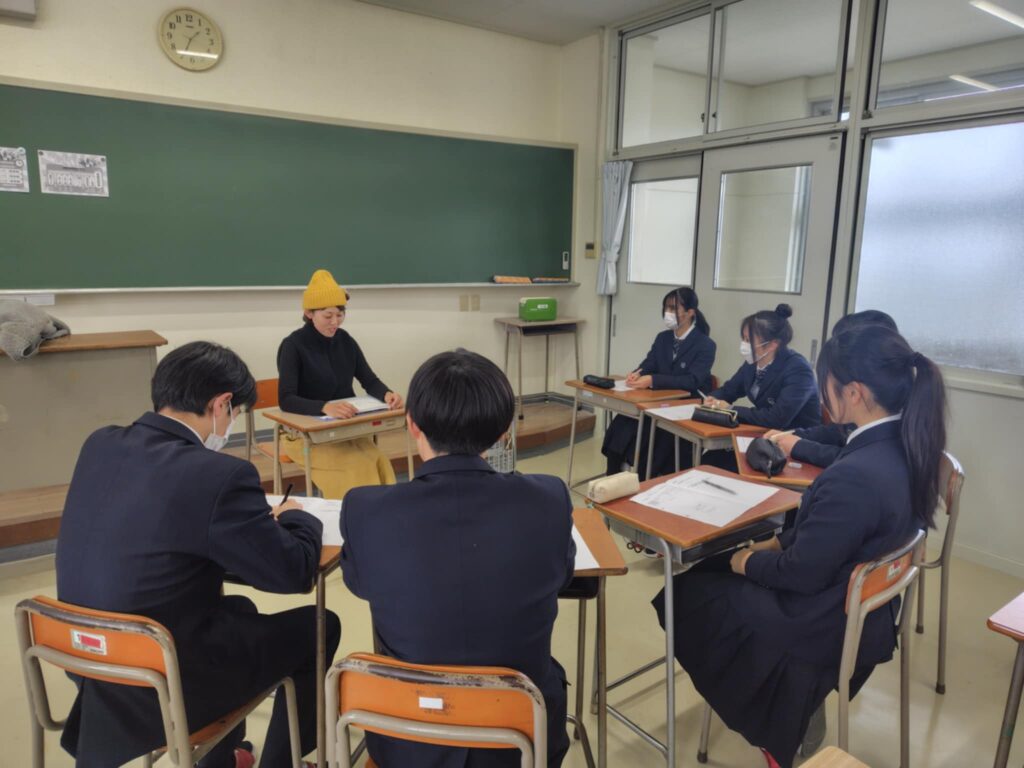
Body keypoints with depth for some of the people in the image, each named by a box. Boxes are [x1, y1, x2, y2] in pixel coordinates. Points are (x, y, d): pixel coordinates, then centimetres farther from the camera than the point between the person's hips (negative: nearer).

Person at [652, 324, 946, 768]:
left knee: (686, 593, 10)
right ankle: (787, 713, 28)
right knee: (710, 569, 20)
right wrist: (777, 543, 9)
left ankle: (772, 728, 28)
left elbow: (802, 573, -23)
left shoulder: (856, 476, -34)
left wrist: (749, 561, -6)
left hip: (826, 625, -8)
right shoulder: (905, 449, -6)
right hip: (863, 608, 8)